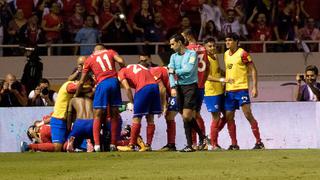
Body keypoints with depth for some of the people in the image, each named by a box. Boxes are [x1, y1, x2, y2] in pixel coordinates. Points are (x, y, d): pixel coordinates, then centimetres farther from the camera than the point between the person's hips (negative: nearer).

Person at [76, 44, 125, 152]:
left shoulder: (89, 60, 18)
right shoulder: (110, 52, 20)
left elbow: (81, 82, 20)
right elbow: (121, 61, -1)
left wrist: (76, 95, 32)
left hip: (102, 84, -2)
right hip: (114, 81, 2)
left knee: (97, 115, 2)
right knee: (114, 115, 11)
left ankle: (97, 145, -10)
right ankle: (113, 144, 10)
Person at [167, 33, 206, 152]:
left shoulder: (192, 54, -5)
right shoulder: (173, 57, 13)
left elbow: (189, 70, -17)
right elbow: (171, 73, 3)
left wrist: (175, 71, -4)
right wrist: (173, 87, -11)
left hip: (190, 86, -6)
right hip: (179, 87, 6)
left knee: (186, 116, -12)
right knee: (187, 117, 5)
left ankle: (189, 145, -5)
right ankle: (202, 137, 17)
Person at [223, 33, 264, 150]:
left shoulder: (242, 54, -8)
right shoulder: (226, 54, 13)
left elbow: (253, 70, -7)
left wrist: (254, 87, -14)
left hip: (241, 88, -7)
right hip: (229, 90, 7)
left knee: (248, 114, -12)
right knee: (229, 117, 5)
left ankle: (259, 142, -8)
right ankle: (234, 144, 14)